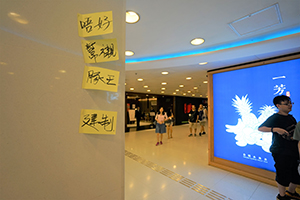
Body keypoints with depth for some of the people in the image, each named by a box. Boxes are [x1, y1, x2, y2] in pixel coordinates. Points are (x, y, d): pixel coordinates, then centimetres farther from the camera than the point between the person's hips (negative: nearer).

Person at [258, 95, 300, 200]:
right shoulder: (274, 118, -16)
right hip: (281, 153, -8)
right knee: (283, 176, 5)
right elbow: (260, 128, -22)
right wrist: (275, 129, -33)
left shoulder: (291, 118, 8)